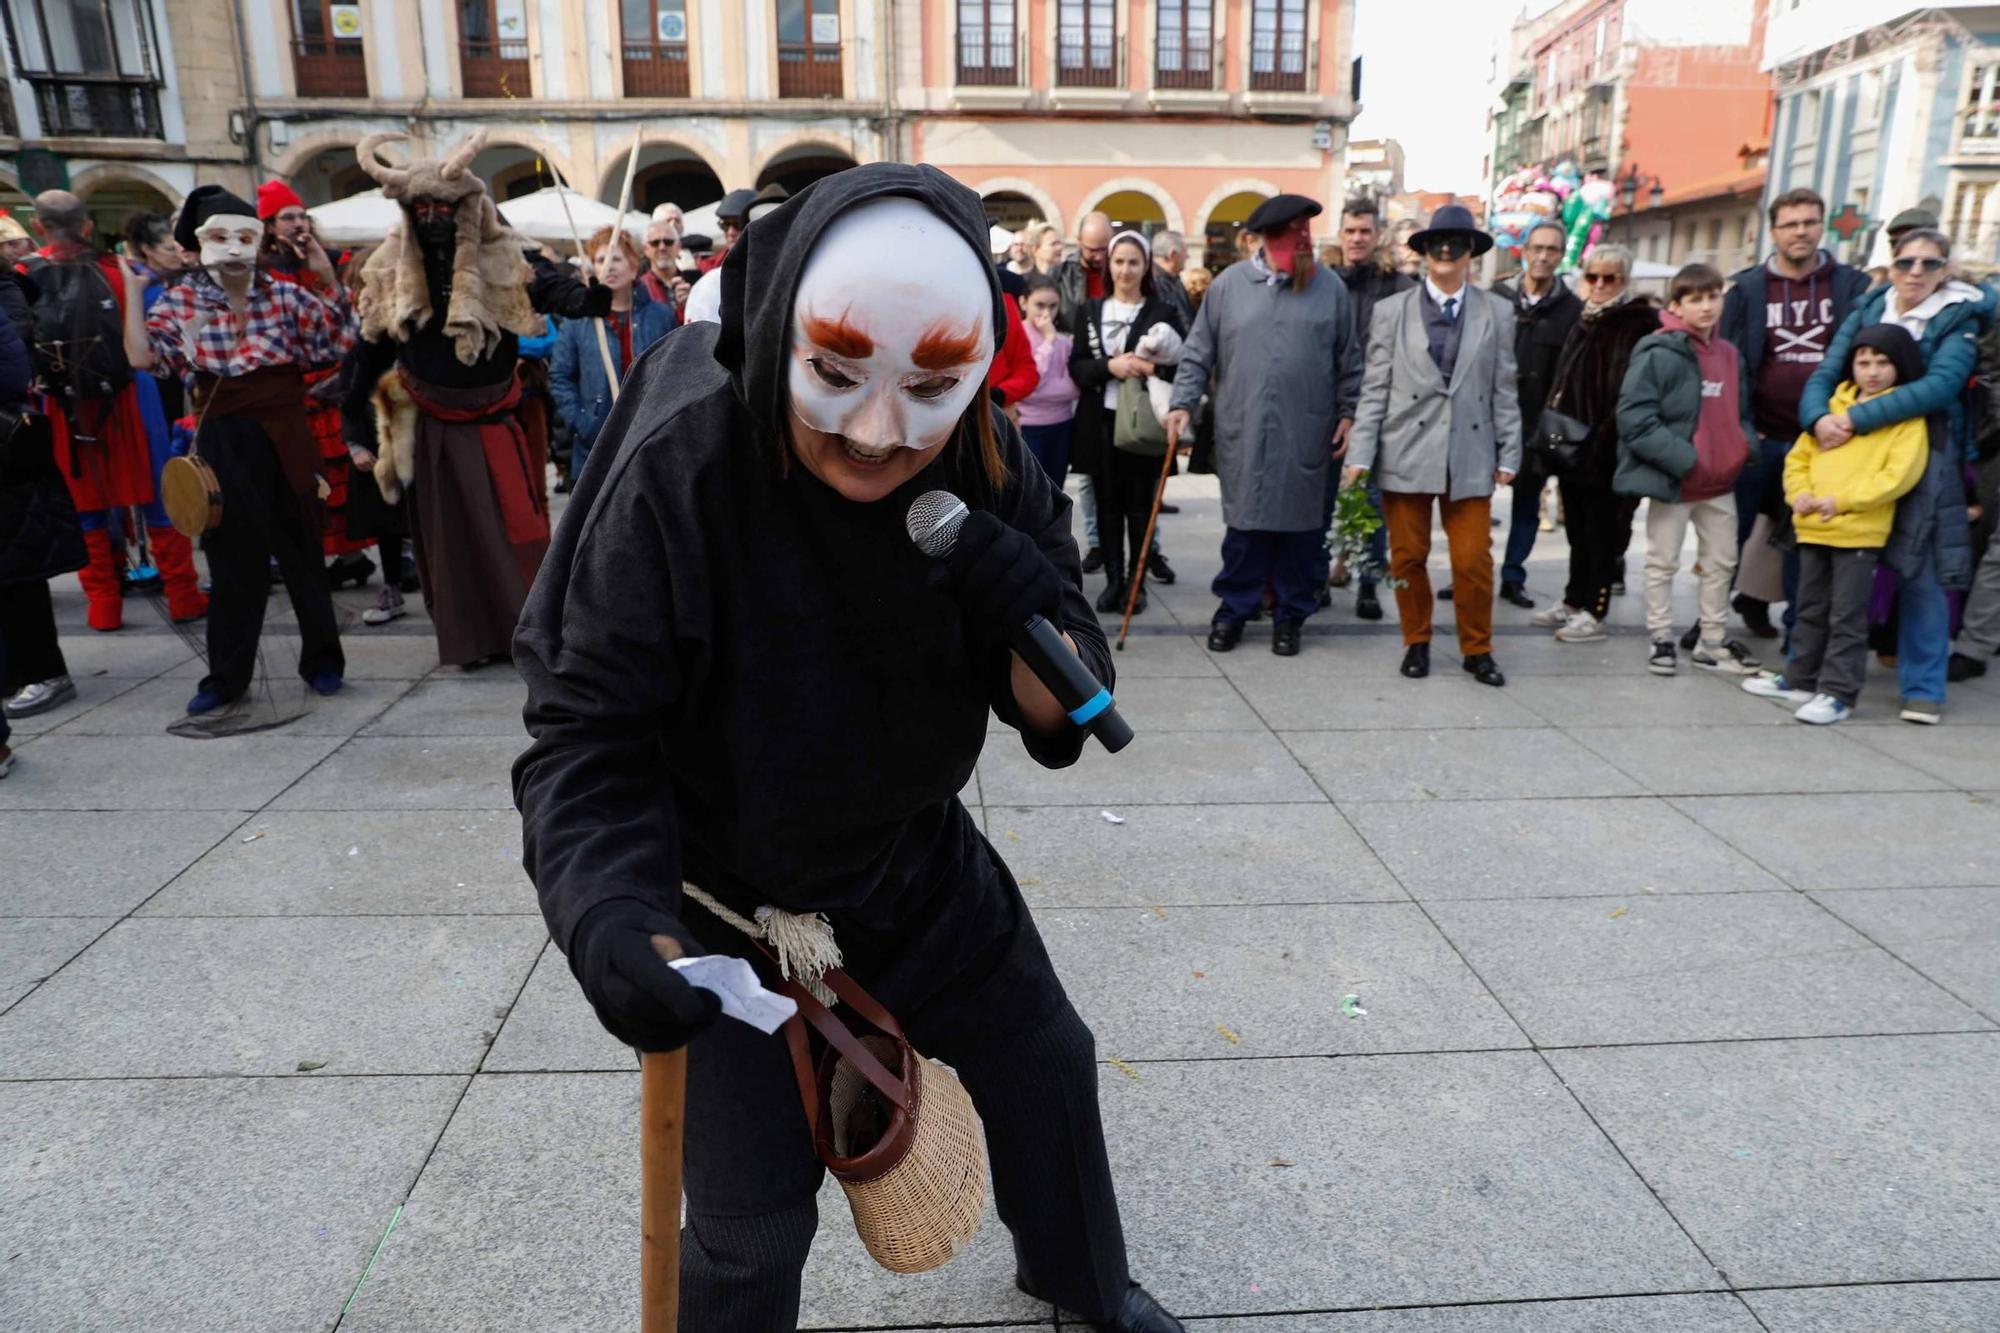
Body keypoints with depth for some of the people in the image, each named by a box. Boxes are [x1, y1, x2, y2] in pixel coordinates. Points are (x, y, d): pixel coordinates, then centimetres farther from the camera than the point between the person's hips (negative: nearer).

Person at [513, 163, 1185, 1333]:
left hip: (917, 854, 5)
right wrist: (608, 910, -41)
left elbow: (1059, 713, -13)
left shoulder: (988, 468, -17)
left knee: (1048, 1061, 20)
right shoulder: (678, 472, -30)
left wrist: (1036, 622, -35)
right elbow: (589, 734, -23)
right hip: (729, 892, -4)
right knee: (754, 1225, 0)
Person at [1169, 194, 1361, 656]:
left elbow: (1348, 361, 10)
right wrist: (1183, 404, -4)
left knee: (1300, 526, 6)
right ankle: (1233, 610, 16)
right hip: (1243, 432, -1)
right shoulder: (1228, 284, 3)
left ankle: (1289, 615, 18)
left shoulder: (1330, 287, 6)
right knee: (1244, 524, 3)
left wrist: (1348, 413, 5)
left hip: (1307, 433, 1)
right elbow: (1198, 354, 5)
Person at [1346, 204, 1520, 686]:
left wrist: (1508, 454, 2)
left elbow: (1503, 388, 6)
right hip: (1406, 453, 0)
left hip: (1470, 456, 0)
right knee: (1408, 557, 8)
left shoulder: (1497, 311, 7)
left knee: (1474, 560, 2)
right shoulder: (1392, 310, 5)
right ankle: (1417, 643, 25)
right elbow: (1375, 388, 1)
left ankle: (1477, 650, 19)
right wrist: (1361, 453, -5)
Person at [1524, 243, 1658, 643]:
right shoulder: (1582, 318, 15)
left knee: (1601, 532, 2)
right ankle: (1573, 602, 27)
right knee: (1577, 529, 17)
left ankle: (1593, 612, 9)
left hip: (1605, 450, -7)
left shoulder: (1640, 324, -10)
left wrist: (1605, 438, -22)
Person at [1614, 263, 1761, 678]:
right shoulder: (1659, 353, -15)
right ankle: (1662, 639, 18)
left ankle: (1713, 641, 28)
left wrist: (1744, 447, -2)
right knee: (1663, 564, 6)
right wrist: (1684, 460, -23)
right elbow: (1635, 418, -22)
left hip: (1720, 481, 7)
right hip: (1671, 480, -7)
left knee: (1721, 563, 15)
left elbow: (1740, 413, 18)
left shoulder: (1729, 354, 8)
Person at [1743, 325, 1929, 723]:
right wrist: (1799, 493, -5)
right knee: (1811, 610, 16)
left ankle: (1838, 692, 4)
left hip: (1860, 532, -6)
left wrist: (1842, 500, -19)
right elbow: (1799, 456, 13)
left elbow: (1900, 474, -13)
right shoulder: (1833, 405, 13)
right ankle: (1800, 679, 27)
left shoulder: (1907, 416, -3)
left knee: (1847, 616, -1)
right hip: (1813, 528, 6)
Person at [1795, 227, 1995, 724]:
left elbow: (1940, 385, -17)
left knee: (1921, 575, -1)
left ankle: (1923, 688, 9)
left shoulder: (1959, 320, -1)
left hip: (1925, 462, -3)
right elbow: (1825, 374, 1)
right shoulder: (1866, 312, 9)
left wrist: (1857, 418, -25)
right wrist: (1820, 417, -21)